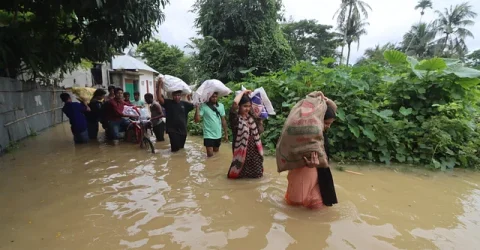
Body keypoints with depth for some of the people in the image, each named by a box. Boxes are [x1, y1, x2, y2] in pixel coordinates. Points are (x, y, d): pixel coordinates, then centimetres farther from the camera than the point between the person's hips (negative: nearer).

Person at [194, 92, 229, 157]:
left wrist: (226, 133, 10)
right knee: (210, 155, -4)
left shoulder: (221, 106, 2)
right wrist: (197, 108, -26)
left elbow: (223, 120, 9)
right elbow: (197, 120, -17)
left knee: (216, 153, 20)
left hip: (218, 135, 4)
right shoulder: (203, 106, -11)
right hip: (208, 135, -4)